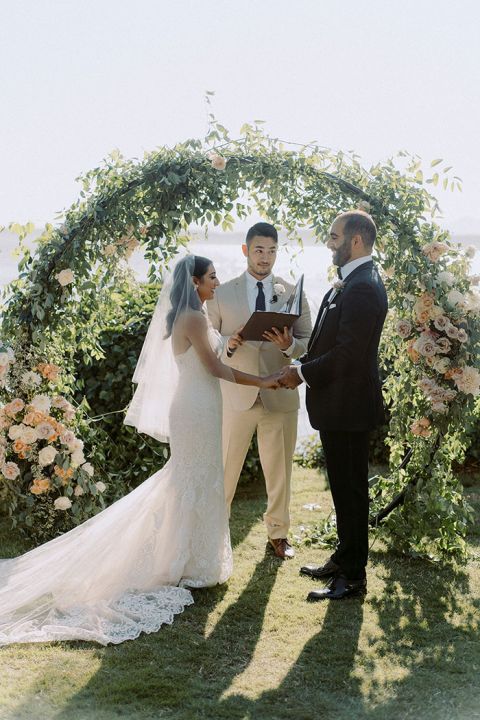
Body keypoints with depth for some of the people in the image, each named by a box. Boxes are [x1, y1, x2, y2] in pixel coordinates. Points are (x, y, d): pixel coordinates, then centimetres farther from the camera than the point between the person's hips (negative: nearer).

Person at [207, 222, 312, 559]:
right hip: (236, 395, -1)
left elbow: (309, 342, 6)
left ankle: (279, 532, 27)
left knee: (280, 470, 11)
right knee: (225, 468, 6)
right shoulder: (222, 294, 4)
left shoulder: (293, 293, 6)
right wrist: (230, 344, -18)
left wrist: (289, 345, -16)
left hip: (281, 395, 1)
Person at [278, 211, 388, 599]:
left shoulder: (362, 289, -22)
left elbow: (346, 356, -25)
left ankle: (353, 576, 15)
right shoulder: (355, 283, 11)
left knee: (350, 490, 2)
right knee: (345, 487, 20)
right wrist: (304, 365, 3)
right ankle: (344, 559, 34)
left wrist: (302, 372, -13)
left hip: (347, 406, -10)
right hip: (341, 406, 10)